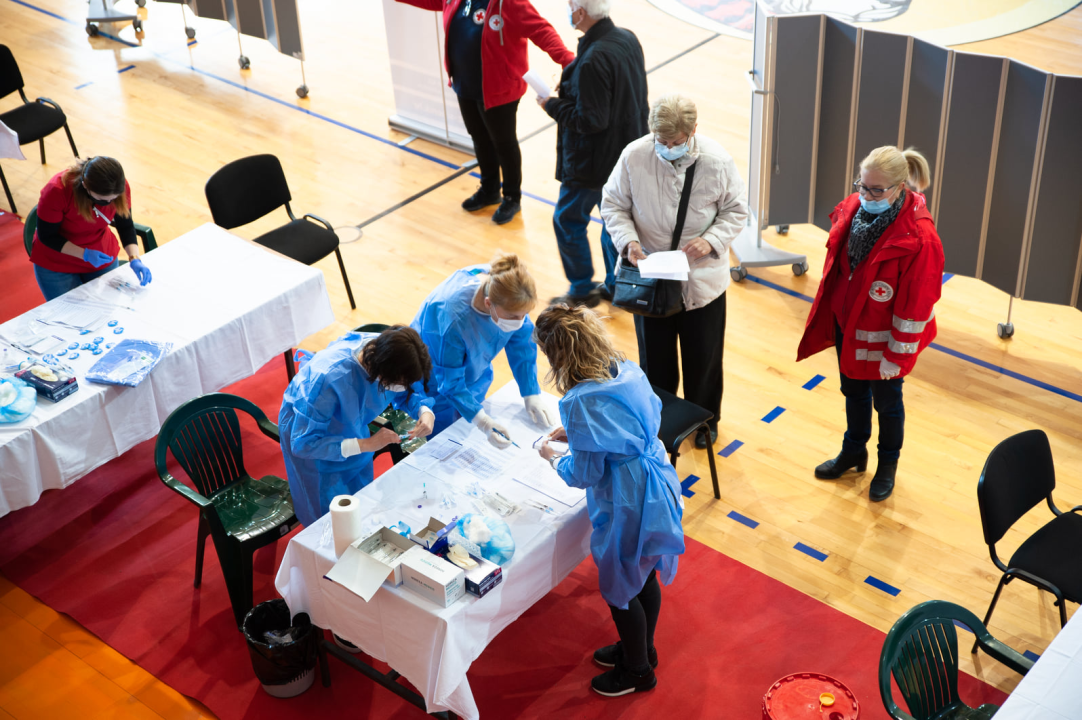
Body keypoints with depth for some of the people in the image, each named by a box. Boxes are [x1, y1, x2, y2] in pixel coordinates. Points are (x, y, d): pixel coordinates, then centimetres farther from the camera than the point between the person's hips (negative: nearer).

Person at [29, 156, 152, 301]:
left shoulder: (120, 188, -22)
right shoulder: (57, 191, -31)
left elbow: (126, 226, -6)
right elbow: (46, 236, -19)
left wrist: (134, 258, -21)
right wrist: (85, 254, -29)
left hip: (102, 259, 3)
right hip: (57, 265, -3)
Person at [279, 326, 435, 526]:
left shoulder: (384, 351, -27)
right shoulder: (329, 378, -44)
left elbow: (409, 392, -5)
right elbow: (303, 443, -37)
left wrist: (425, 412, -28)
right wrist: (366, 444, -40)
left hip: (351, 428, 5)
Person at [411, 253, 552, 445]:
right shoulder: (453, 318, -43)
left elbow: (521, 342, -11)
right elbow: (450, 382, -33)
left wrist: (531, 394, -12)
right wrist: (483, 422, -41)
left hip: (475, 377, 6)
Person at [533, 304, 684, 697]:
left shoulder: (581, 403, -30)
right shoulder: (628, 370, -7)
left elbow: (584, 475, -21)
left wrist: (554, 458, 0)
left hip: (627, 508, -8)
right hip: (657, 490, 8)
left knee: (619, 591, 17)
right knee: (645, 578, 28)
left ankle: (637, 671, 39)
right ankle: (642, 647, 51)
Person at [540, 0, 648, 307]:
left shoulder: (592, 60, -28)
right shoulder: (628, 38, 0)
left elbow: (589, 121, -26)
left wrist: (551, 105, -13)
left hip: (594, 162, -9)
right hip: (626, 152, 9)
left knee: (568, 219, 9)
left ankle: (583, 290, 18)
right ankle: (616, 285, 31)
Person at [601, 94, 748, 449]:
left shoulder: (717, 160, -17)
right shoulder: (634, 156, -17)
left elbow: (735, 210, -4)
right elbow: (613, 204, -5)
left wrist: (712, 240, -22)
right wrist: (628, 241, -22)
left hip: (703, 279, 0)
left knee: (703, 355, 18)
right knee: (655, 357, 17)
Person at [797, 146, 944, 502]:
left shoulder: (919, 237, -29)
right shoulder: (853, 209, -10)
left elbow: (915, 304, -22)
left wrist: (897, 356, -16)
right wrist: (828, 317, 12)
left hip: (880, 338, -5)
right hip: (846, 325, 6)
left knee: (886, 402, 17)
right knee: (853, 391, 25)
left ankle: (888, 464, 42)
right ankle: (854, 452, 49)